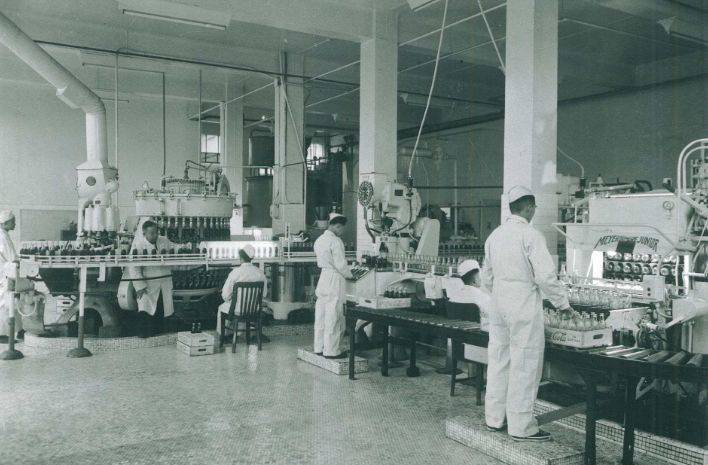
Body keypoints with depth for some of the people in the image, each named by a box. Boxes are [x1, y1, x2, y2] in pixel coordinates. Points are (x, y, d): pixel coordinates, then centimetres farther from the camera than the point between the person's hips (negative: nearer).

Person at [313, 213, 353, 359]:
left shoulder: (319, 239, 12)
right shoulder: (336, 241, -14)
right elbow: (341, 264, -16)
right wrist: (349, 276, 1)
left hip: (323, 276, 9)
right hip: (334, 279, -9)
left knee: (321, 314, 12)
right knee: (333, 317, -2)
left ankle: (319, 347, 20)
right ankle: (332, 350, 3)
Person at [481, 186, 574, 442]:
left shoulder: (494, 235, 9)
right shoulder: (530, 236, -13)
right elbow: (546, 276, -16)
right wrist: (563, 304, -5)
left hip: (498, 307, 7)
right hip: (524, 308, -7)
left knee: (498, 362, 13)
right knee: (524, 366, 0)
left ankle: (494, 418, 23)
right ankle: (521, 427, 7)